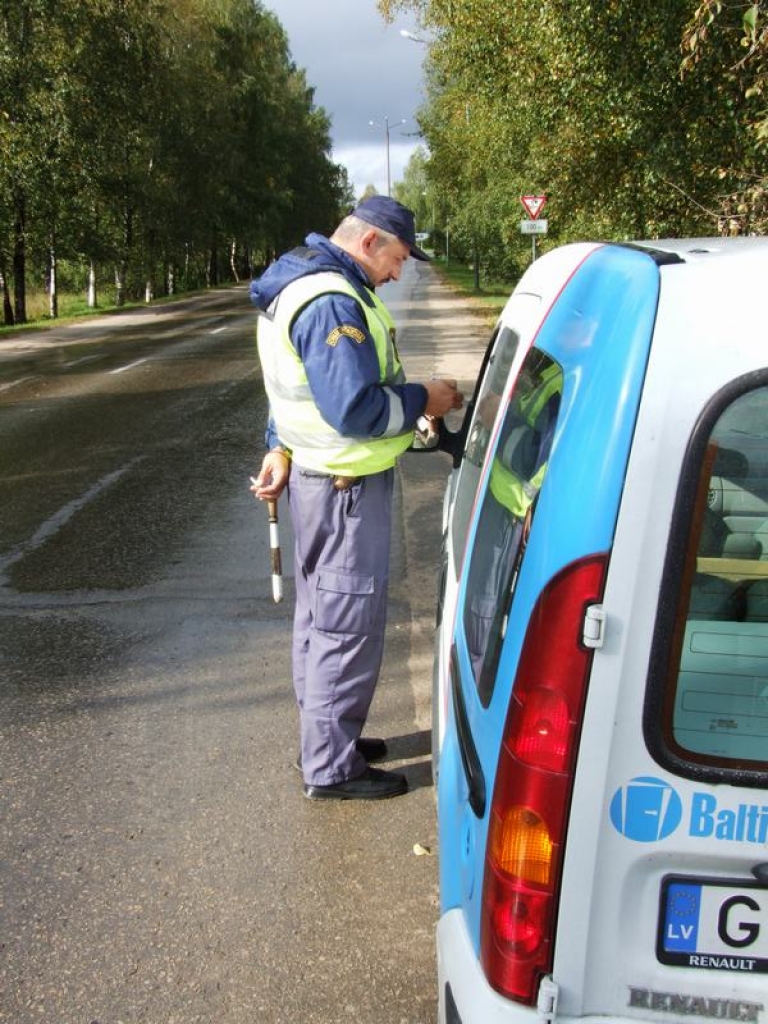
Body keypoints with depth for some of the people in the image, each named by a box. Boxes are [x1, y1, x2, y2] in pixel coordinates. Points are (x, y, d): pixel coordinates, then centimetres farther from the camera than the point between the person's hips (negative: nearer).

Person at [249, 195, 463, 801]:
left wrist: (281, 447, 15)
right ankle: (332, 768, 11)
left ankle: (326, 737, 37)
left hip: (320, 476, 11)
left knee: (323, 614, 21)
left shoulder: (305, 284, 12)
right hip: (346, 487, -11)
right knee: (348, 626, -1)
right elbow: (356, 410, -28)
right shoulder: (333, 304, -24)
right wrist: (422, 400, -14)